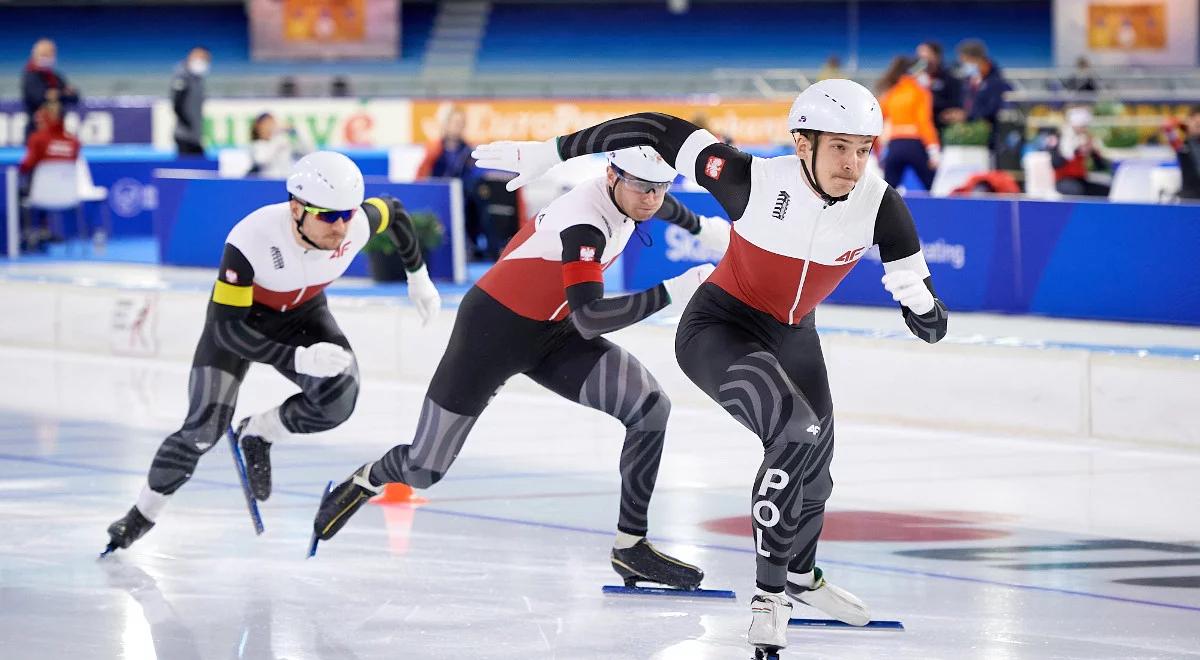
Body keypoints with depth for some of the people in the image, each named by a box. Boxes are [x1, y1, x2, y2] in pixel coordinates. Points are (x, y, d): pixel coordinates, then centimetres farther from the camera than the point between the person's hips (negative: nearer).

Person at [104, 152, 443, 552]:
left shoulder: (357, 224, -29)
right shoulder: (250, 239, -40)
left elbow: (394, 211, -3)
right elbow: (229, 328, -35)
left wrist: (418, 278, 7)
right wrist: (298, 359, -46)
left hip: (302, 313, 3)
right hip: (239, 313, -3)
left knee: (339, 398, -24)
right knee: (205, 426, -14)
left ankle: (257, 434, 4)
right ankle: (144, 511, 9)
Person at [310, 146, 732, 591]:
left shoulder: (630, 193, -9)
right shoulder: (582, 224, -34)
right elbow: (589, 319, -43)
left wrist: (707, 230, 25)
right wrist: (673, 291, -47)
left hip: (552, 332, 7)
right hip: (492, 328, -7)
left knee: (650, 408, -13)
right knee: (424, 471, 2)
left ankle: (630, 546, -4)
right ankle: (364, 481, 38)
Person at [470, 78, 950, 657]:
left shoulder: (879, 205, -20)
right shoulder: (756, 181, -31)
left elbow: (925, 315, -9)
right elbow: (662, 134, -24)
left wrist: (924, 307, -34)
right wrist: (548, 153, -22)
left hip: (792, 336, 6)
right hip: (718, 327, -6)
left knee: (814, 457, 23)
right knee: (796, 436, -29)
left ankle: (801, 573, 54)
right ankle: (769, 593, -17)